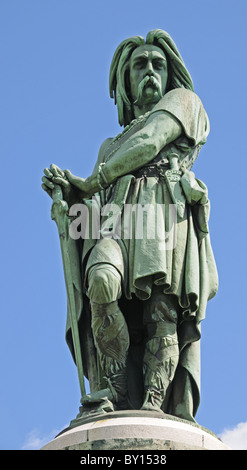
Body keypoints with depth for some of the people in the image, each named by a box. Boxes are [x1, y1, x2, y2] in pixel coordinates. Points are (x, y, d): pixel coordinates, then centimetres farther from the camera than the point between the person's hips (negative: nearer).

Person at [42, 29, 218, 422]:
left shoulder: (183, 100, 27)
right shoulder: (111, 146, 40)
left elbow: (148, 143, 9)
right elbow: (95, 198, 29)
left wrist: (94, 181, 18)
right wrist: (69, 190, 7)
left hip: (168, 216, -3)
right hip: (116, 222, 3)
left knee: (164, 313, -25)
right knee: (102, 281, -31)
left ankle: (154, 407, -39)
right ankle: (118, 394, -34)